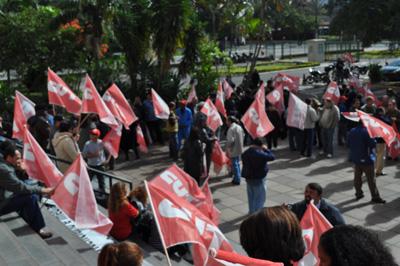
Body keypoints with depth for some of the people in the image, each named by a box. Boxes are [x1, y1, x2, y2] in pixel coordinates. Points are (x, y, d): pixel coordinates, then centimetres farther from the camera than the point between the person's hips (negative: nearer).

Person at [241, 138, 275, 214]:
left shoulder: (246, 153, -1)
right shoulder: (260, 154, -25)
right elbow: (272, 157, -17)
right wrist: (266, 149, -6)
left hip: (248, 177, 8)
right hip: (258, 179, -8)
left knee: (251, 196, 21)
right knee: (260, 198, 4)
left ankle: (251, 212, 33)